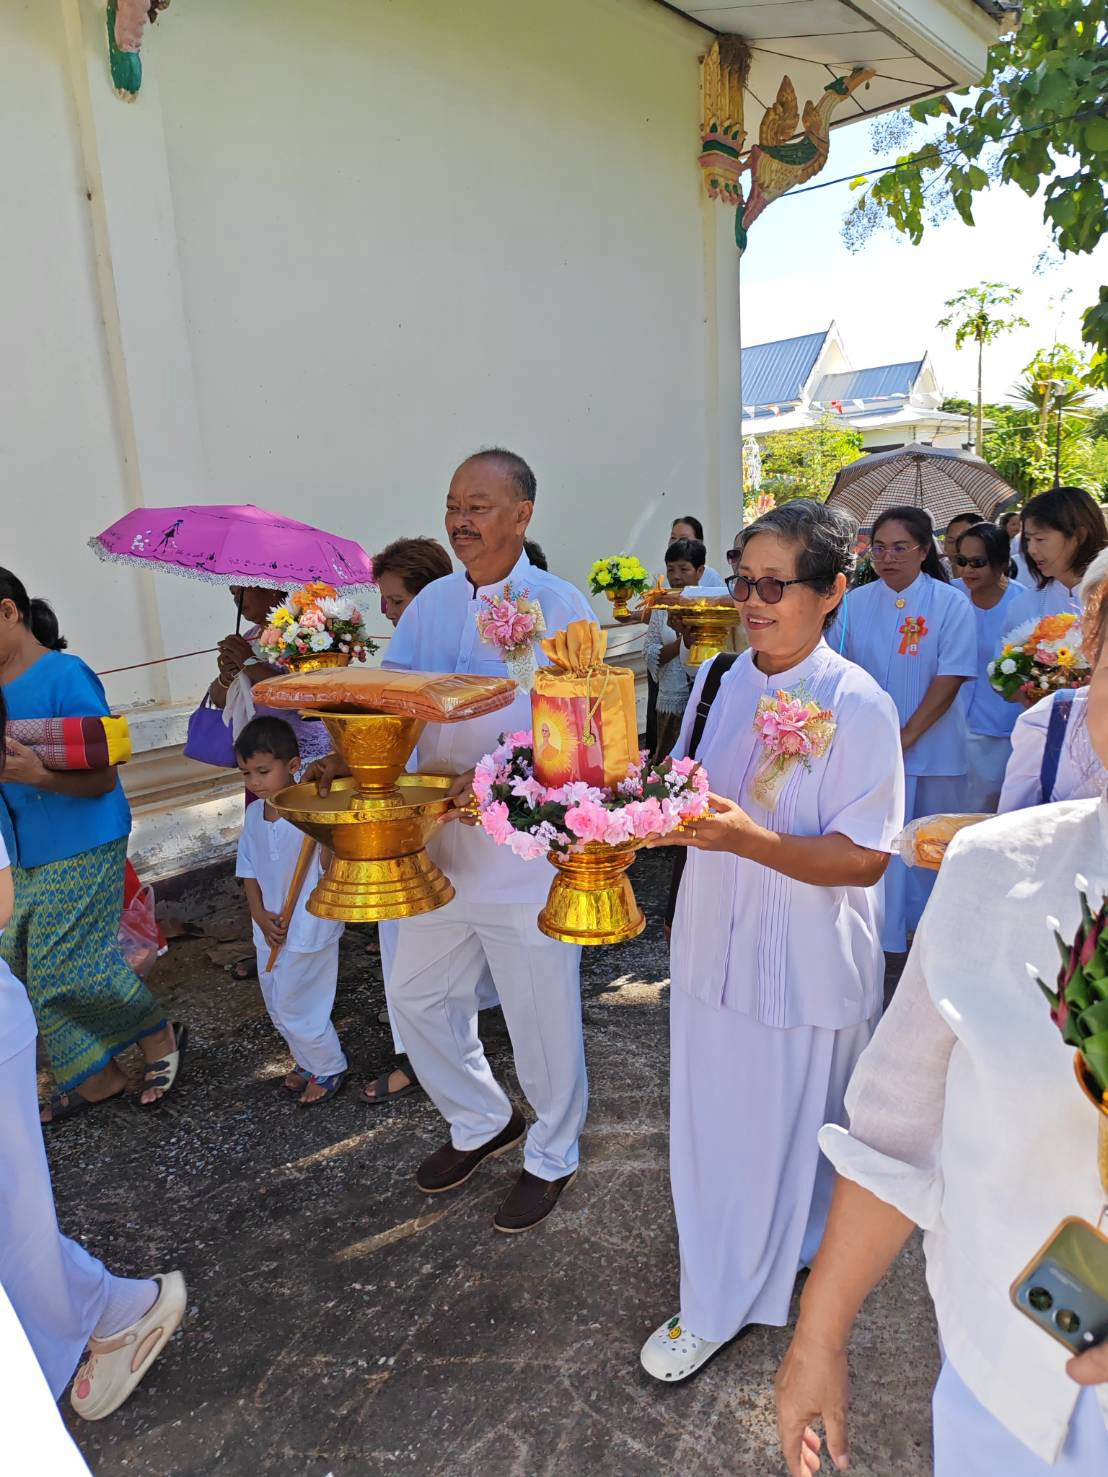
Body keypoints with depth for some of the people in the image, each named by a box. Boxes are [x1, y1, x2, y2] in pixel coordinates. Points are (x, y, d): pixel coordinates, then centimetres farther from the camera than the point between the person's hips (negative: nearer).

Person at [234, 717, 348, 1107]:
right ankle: (307, 1060, 44)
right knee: (277, 1007, 20)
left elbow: (329, 867, -27)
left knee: (296, 1008, 3)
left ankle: (329, 1067, 28)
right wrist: (260, 916, -5)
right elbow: (249, 871, 7)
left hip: (309, 931, -7)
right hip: (271, 930, 7)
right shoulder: (254, 814, 0)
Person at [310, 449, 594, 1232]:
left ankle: (552, 1156, 35)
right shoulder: (431, 603, 7)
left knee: (541, 1012, 8)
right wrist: (349, 756, -16)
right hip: (439, 841, 6)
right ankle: (482, 1120, 43)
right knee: (418, 992, 18)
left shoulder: (559, 605, -10)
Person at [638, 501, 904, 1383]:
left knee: (792, 1133, 14)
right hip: (716, 944, 5)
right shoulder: (717, 681, 0)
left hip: (808, 963, -5)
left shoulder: (859, 706, -17)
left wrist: (748, 839, -31)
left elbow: (866, 858, -18)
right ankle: (713, 1305, 44)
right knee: (712, 1125, 18)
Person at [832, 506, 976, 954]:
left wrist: (905, 737, -16)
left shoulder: (951, 605, -5)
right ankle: (881, 935, 21)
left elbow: (949, 680, -10)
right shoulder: (854, 603, 2)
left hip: (931, 750, -1)